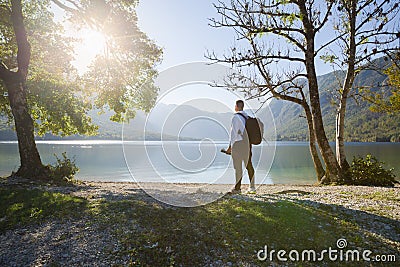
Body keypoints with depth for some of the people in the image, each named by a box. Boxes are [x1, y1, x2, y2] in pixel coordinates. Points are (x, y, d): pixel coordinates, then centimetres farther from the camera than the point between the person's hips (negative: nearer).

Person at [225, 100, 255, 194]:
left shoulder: (235, 117, -10)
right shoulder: (247, 117, 11)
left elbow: (233, 132, -12)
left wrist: (230, 146, -9)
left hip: (238, 144, -7)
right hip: (247, 143, 7)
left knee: (238, 167, -1)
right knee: (249, 165, 11)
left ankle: (237, 188, 5)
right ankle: (252, 187, 16)